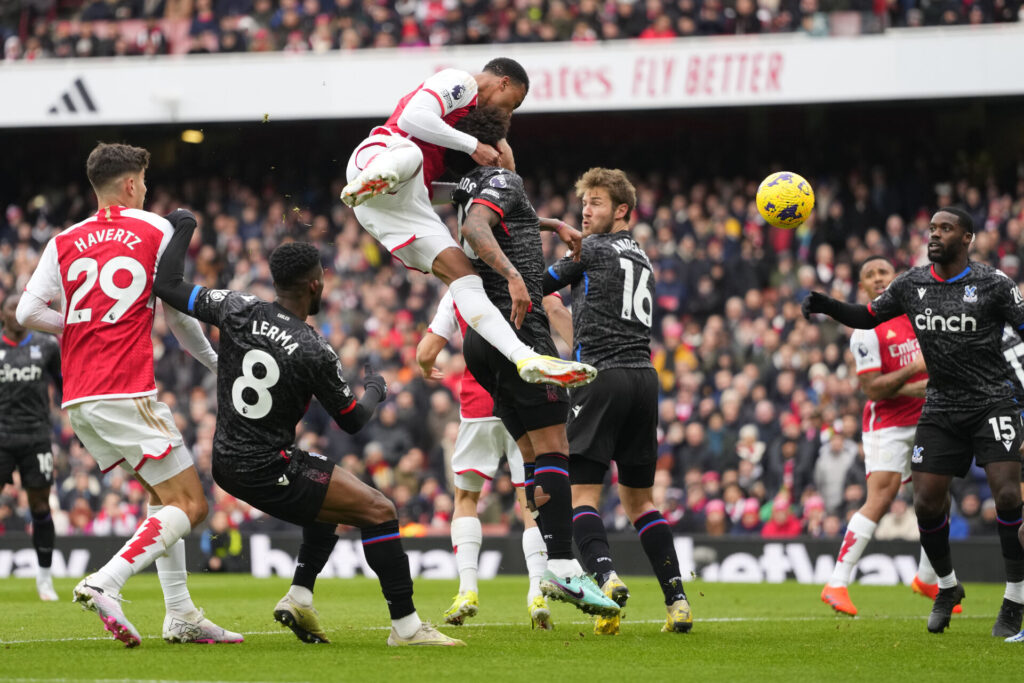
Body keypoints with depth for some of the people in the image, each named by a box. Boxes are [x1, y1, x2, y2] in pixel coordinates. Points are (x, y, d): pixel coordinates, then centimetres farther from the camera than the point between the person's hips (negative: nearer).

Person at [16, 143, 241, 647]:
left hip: (78, 398, 7)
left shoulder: (64, 242, 12)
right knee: (189, 504, -5)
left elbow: (28, 312, 2)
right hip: (125, 393, -7)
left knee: (165, 496, 20)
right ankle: (103, 585, -25)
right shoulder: (155, 231, 2)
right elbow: (179, 313, 7)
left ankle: (181, 616, 13)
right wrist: (212, 359, 25)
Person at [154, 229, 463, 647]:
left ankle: (299, 596, 20)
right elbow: (353, 421, -3)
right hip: (268, 472, -8)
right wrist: (374, 391, 18)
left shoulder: (238, 310, -5)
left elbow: (168, 286, 2)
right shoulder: (315, 353, -18)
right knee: (379, 510, -5)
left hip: (226, 463, 8)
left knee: (332, 497, 28)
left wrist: (183, 230, 14)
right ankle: (405, 625, -5)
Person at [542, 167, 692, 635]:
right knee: (638, 498, 13)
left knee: (580, 492, -8)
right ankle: (677, 599, 3)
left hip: (602, 376, -7)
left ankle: (606, 578, -31)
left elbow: (541, 285, 7)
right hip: (644, 375, 7)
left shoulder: (594, 249, 1)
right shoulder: (642, 259, 22)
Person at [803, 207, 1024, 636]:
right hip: (941, 408, 4)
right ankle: (947, 587, 24)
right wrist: (826, 306, -1)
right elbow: (868, 317, 15)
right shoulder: (912, 284, 6)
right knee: (926, 502, -2)